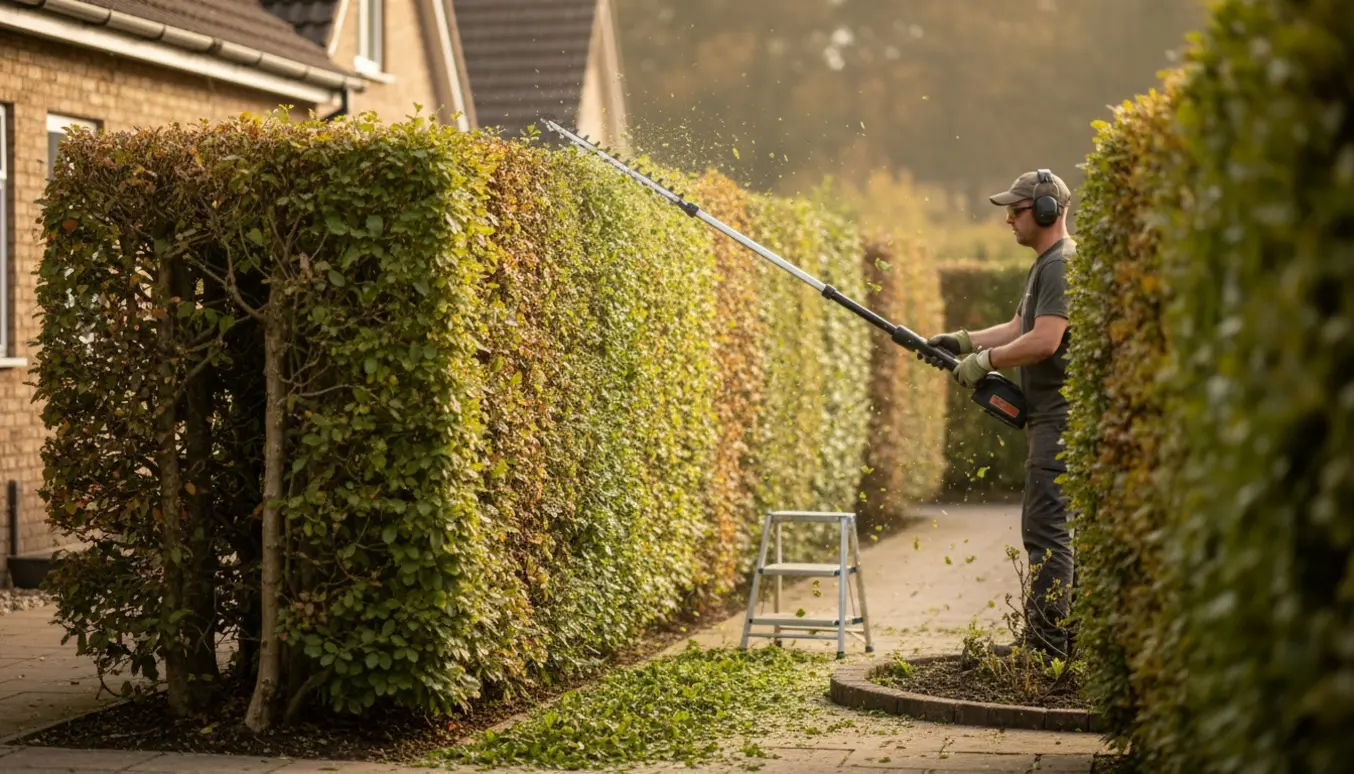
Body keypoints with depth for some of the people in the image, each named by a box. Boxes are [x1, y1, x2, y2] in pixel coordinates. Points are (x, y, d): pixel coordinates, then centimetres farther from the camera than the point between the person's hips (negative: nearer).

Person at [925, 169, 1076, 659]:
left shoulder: (1062, 265, -14)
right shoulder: (1044, 265, 20)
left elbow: (1043, 341, -23)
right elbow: (1017, 329, 24)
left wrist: (984, 362, -14)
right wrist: (961, 341, 12)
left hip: (1061, 415, -11)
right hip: (1049, 416, 11)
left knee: (1046, 528, -11)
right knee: (1050, 527, 14)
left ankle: (1046, 641, -10)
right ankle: (1066, 633, 20)